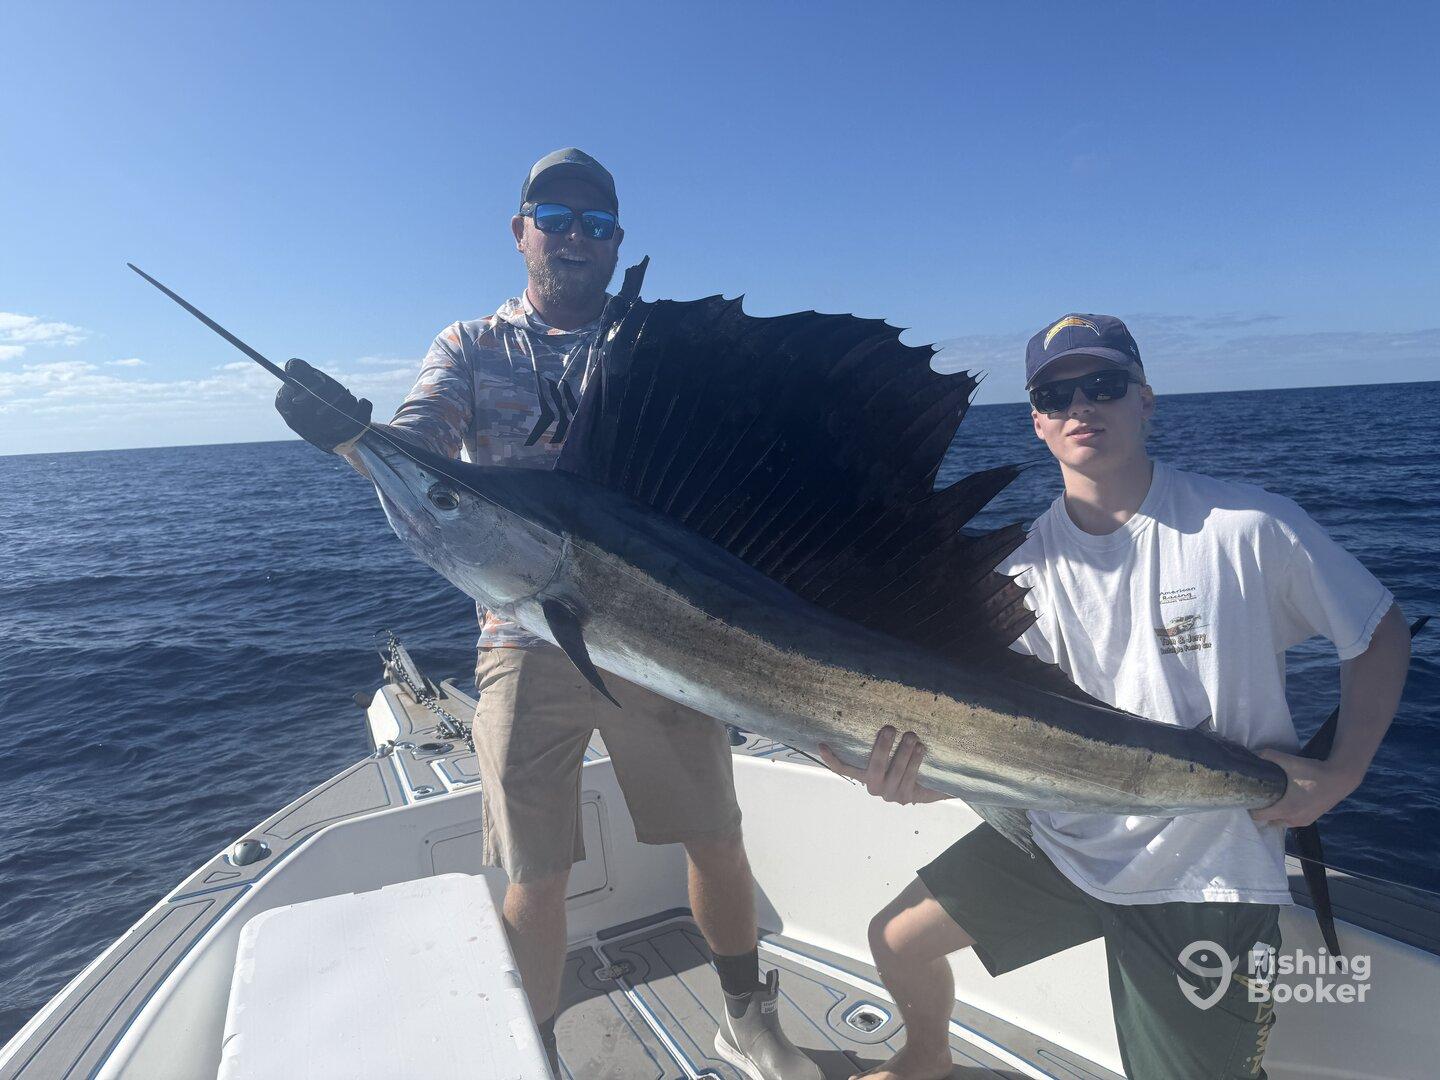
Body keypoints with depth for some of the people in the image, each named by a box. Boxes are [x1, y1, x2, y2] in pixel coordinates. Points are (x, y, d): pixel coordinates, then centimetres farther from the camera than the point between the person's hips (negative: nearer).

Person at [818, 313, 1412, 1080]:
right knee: (898, 937, 7)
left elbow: (1382, 635, 0)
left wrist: (1340, 774, -11)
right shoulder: (1025, 570, -6)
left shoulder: (1246, 526, -14)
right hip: (1066, 838, 3)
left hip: (1205, 874, -2)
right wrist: (911, 776, -30)